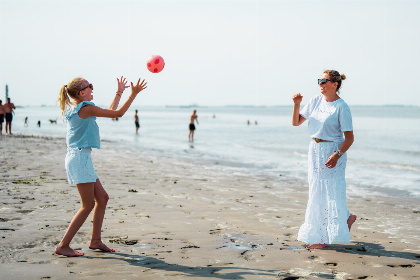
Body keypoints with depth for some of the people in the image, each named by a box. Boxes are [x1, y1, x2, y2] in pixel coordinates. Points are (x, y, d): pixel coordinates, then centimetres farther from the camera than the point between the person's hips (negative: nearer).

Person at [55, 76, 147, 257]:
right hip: (79, 157, -10)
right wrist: (133, 94, -2)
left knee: (102, 198, 13)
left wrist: (119, 92, 31)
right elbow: (118, 113, -10)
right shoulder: (86, 108, -14)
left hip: (78, 157, 10)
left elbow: (110, 111, 25)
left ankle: (95, 241, 19)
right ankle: (63, 246, -2)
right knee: (88, 205, -5)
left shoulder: (74, 109, 15)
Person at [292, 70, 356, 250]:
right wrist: (297, 104, -7)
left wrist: (337, 154, -26)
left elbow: (349, 138, -12)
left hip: (332, 151, -7)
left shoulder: (341, 107, -12)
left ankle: (324, 238, 8)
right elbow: (296, 122, 9)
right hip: (315, 151, 7)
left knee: (331, 193, -1)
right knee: (317, 192, 13)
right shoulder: (316, 101, 6)